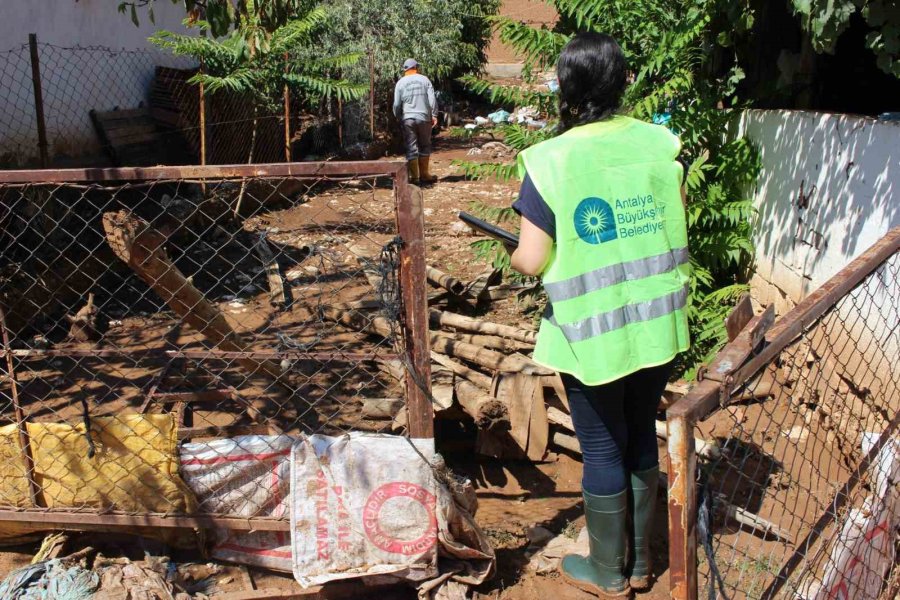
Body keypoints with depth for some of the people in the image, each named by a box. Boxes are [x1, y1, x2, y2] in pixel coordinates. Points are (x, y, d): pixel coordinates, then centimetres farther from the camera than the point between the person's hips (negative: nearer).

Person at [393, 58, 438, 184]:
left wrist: (398, 118, 13)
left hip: (408, 119, 0)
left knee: (411, 148, 2)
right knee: (424, 146, 12)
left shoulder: (400, 83, 2)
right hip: (424, 118, 0)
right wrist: (434, 115, 0)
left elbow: (396, 104, 1)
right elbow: (432, 99, -4)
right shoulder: (424, 80, 3)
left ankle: (414, 176, 1)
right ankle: (424, 174, 15)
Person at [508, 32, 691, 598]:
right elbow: (677, 231, 5)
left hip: (592, 334, -4)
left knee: (602, 450, 12)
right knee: (642, 436, 20)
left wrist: (515, 254, 8)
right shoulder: (661, 144, -3)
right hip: (658, 325, 4)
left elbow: (532, 260, -14)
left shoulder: (550, 162, -16)